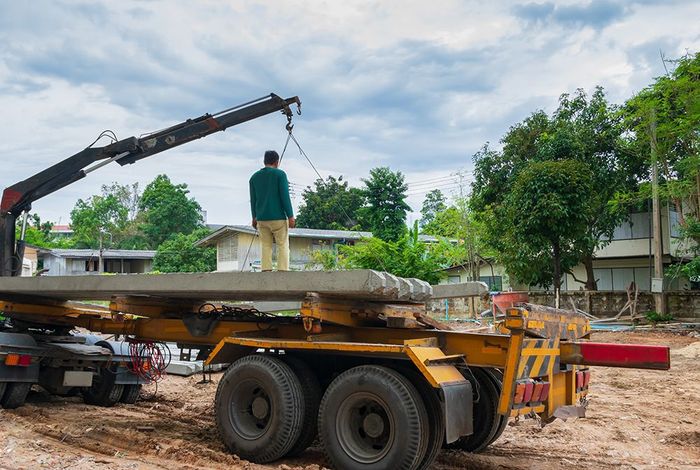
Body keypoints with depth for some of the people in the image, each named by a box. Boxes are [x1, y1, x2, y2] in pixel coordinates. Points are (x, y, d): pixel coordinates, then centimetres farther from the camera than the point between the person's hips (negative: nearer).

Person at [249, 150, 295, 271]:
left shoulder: (254, 177, 10)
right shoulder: (280, 174, -4)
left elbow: (253, 199, 13)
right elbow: (285, 196, -10)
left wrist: (254, 217, 21)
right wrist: (291, 216, -9)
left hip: (262, 218, 4)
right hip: (278, 217, -4)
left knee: (266, 246, 9)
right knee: (283, 246, 0)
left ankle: (266, 270, 1)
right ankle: (283, 270, -9)